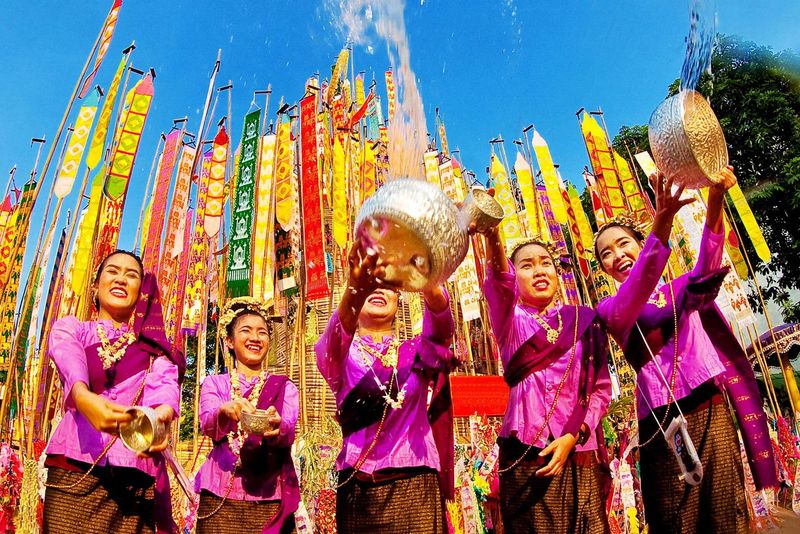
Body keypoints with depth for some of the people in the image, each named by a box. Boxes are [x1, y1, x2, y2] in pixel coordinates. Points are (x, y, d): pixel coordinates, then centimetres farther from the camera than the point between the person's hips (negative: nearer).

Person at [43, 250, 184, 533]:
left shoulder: (153, 345, 15)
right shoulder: (70, 327, 13)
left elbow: (165, 382, -8)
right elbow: (71, 365, -11)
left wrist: (162, 415, -33)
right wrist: (84, 398, -35)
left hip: (136, 477, 1)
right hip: (75, 467, 0)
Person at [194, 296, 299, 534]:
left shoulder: (285, 387, 6)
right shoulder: (214, 383, 7)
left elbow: (289, 432, -11)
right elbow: (208, 425, -11)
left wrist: (277, 426, -34)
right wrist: (225, 411, -34)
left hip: (270, 496, 0)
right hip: (220, 495, 0)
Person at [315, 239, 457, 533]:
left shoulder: (415, 352, 8)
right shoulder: (341, 352, 5)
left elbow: (440, 325, -15)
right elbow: (337, 334, -20)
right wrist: (356, 288, -43)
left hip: (415, 486, 0)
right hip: (359, 489, 0)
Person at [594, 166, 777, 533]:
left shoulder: (680, 287, 10)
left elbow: (708, 254, -10)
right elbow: (654, 317, -14)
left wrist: (715, 198, -29)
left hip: (711, 412, 1)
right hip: (662, 427, -1)